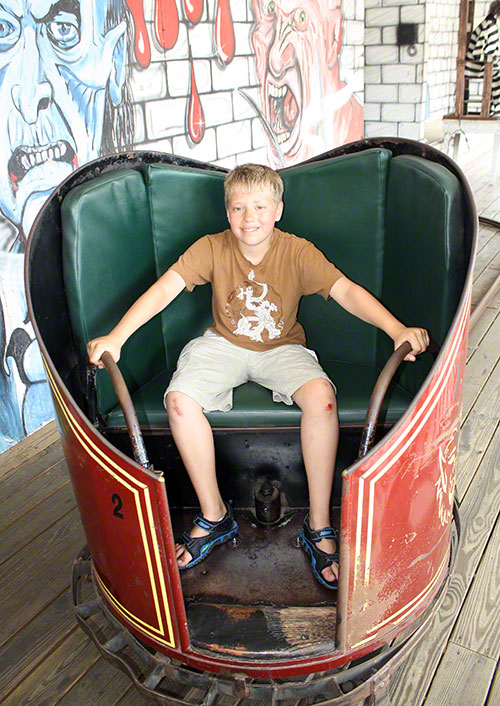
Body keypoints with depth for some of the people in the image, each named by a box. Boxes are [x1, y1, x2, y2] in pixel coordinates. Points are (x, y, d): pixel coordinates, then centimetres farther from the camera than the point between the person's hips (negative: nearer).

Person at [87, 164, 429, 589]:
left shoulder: (297, 252, -9)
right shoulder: (212, 249, -7)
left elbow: (346, 290, -19)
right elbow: (165, 288, -15)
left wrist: (396, 329, -35)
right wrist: (116, 336, -27)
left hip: (282, 348, -1)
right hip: (224, 344, 2)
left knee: (321, 395, -33)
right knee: (179, 399, -27)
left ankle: (319, 525, -16)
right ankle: (214, 516, -8)